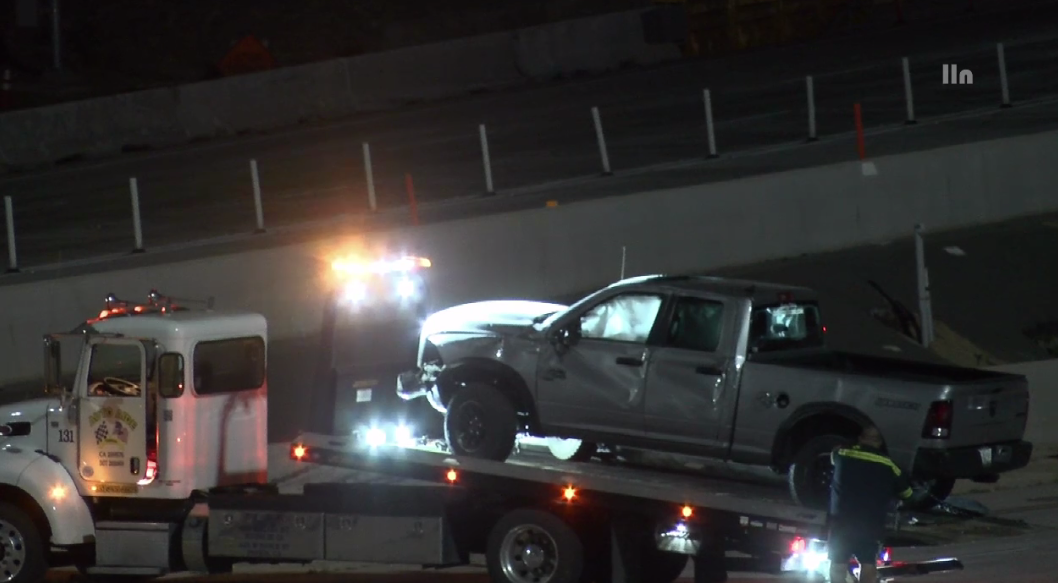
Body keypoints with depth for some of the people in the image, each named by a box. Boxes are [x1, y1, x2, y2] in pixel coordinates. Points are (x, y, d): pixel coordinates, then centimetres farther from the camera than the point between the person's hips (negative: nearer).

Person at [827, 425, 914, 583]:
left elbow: (834, 456, 31)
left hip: (842, 519, 0)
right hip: (871, 523, 0)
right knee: (868, 562, 8)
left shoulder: (843, 455, 5)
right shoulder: (888, 465, 5)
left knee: (838, 561, 7)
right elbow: (906, 492, 16)